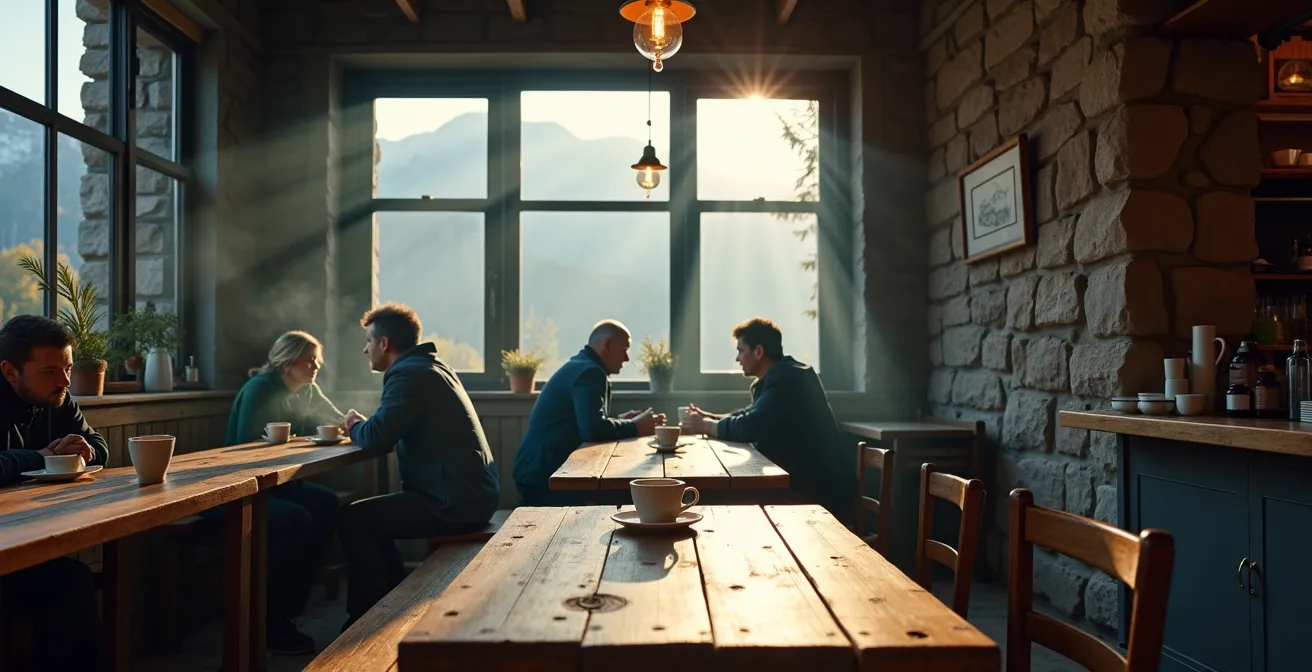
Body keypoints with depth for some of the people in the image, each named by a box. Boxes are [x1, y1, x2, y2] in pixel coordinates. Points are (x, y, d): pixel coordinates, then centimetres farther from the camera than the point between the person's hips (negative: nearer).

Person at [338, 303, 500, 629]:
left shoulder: (409, 373, -14)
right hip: (472, 492, 10)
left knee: (354, 520, -4)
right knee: (370, 515, 21)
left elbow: (377, 437, -21)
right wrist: (365, 426, 7)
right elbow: (394, 431, 21)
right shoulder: (431, 366, 17)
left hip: (456, 501, -10)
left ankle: (366, 617, 11)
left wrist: (355, 426, 0)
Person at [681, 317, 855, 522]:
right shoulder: (780, 375, 11)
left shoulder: (787, 377, -20)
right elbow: (750, 416, 22)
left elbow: (749, 427, -24)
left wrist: (705, 426, -8)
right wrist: (708, 417, 8)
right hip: (808, 480, 8)